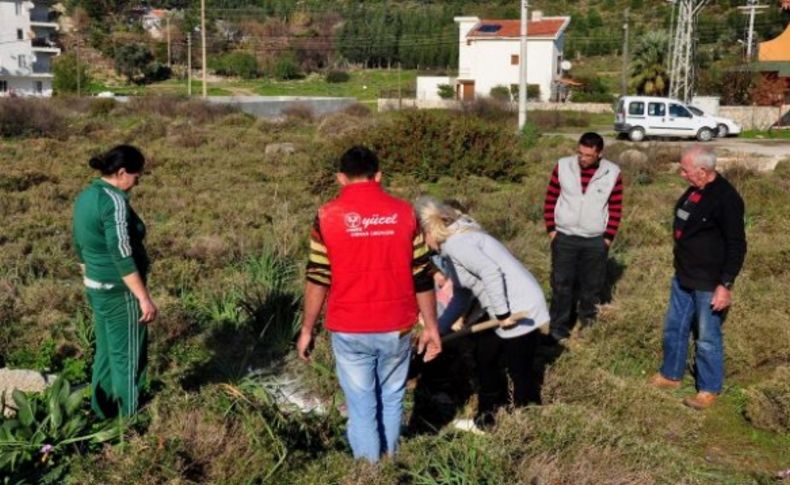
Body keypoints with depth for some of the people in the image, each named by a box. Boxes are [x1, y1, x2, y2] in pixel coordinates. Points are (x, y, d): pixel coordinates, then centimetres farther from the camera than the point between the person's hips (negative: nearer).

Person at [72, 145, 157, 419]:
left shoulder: (86, 196, 6)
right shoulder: (114, 201, -23)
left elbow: (80, 245, 15)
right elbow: (122, 255, -27)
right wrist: (144, 298, -25)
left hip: (97, 288, 9)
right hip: (121, 292, -9)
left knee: (106, 352, 21)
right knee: (128, 357, 5)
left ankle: (103, 411, 35)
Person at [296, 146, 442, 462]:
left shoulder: (328, 216, -7)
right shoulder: (404, 213, -2)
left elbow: (318, 279, -6)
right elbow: (422, 277, 0)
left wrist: (307, 330, 4)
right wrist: (431, 326, 8)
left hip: (349, 330, -2)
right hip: (395, 328, 2)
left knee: (362, 406, 10)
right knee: (391, 399, 20)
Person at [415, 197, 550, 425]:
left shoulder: (456, 243, -19)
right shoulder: (454, 243, 12)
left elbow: (491, 271, -32)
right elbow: (461, 296, 16)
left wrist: (502, 312, -25)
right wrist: (437, 329, 15)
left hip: (520, 310, -10)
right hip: (504, 311, 10)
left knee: (517, 369, 5)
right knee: (484, 357, 21)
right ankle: (489, 409, 38)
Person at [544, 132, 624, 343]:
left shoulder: (613, 173, -8)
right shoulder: (563, 166, -7)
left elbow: (616, 209, 0)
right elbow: (551, 199, 1)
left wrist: (608, 238, -2)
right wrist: (551, 229, -2)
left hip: (595, 241, 0)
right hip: (565, 237, 0)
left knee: (591, 285, 13)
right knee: (561, 285, 3)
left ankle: (588, 322, 33)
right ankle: (558, 330, 12)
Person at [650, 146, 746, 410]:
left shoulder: (726, 199, -22)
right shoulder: (695, 190, 5)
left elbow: (736, 247, -21)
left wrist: (726, 285, -21)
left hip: (709, 284, -9)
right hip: (683, 278, 9)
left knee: (707, 339, 5)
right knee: (674, 329, 19)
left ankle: (709, 389, 22)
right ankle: (670, 375, 37)